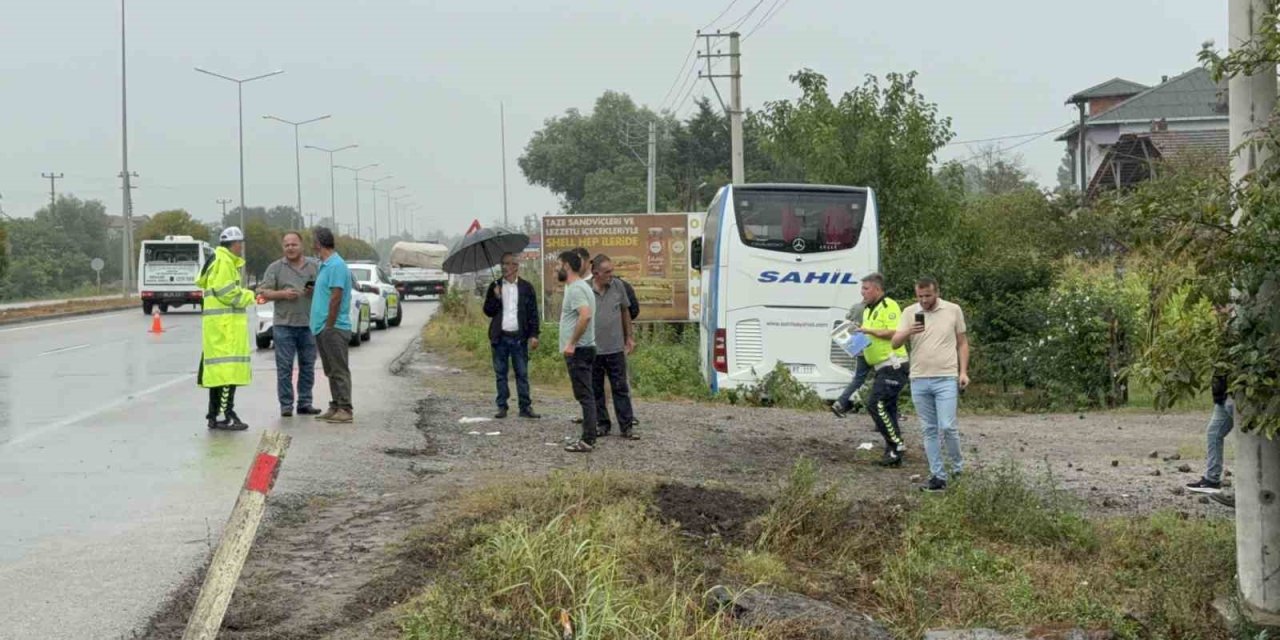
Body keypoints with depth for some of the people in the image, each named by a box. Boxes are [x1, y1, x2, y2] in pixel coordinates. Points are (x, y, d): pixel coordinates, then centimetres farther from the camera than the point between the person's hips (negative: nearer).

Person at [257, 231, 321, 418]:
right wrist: (283, 294, -13)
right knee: (284, 366, -2)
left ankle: (305, 403, 14)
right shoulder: (275, 268, 5)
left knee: (307, 365, 6)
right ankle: (286, 405, 2)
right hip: (284, 324, -2)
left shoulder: (314, 266, 10)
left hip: (309, 324, 2)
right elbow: (263, 292, 1)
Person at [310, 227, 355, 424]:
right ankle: (335, 407, 18)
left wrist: (329, 326, -19)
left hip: (333, 328, -10)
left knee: (339, 370, -7)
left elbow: (336, 298, -20)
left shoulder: (336, 265, -16)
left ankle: (345, 409, -5)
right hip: (323, 327, 10)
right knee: (331, 370, 13)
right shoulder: (324, 265, 17)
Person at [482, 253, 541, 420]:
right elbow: (488, 311, 6)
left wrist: (533, 335, -4)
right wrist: (496, 298, -11)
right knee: (501, 374, 5)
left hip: (519, 337, -1)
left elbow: (533, 312, 3)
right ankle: (502, 407, 10)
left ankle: (525, 407, 3)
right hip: (500, 337, 2)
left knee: (522, 374, 0)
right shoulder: (495, 287, 9)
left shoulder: (526, 287, 4)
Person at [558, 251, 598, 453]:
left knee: (584, 396, -9)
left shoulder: (576, 289, -15)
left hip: (577, 351, -11)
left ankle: (588, 440, -8)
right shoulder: (580, 286, 17)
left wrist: (571, 343, -26)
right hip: (582, 349, 11)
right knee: (585, 395, 12)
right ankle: (588, 438, 16)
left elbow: (585, 315, -30)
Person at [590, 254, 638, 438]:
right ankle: (602, 424, 19)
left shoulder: (618, 286, 0)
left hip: (615, 348, 1)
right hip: (592, 349, -1)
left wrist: (629, 337, 12)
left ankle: (627, 426, 5)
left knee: (621, 388, 2)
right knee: (596, 390, 8)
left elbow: (625, 311, 12)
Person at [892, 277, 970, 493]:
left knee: (947, 426, -10)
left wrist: (963, 372, -1)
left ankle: (958, 466, 14)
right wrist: (908, 332, -23)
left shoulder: (953, 310, 1)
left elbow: (962, 343, 7)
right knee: (929, 430, 6)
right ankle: (938, 476, 11)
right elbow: (895, 342, -3)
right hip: (919, 380, 3)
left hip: (946, 379, -3)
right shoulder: (910, 313, 4)